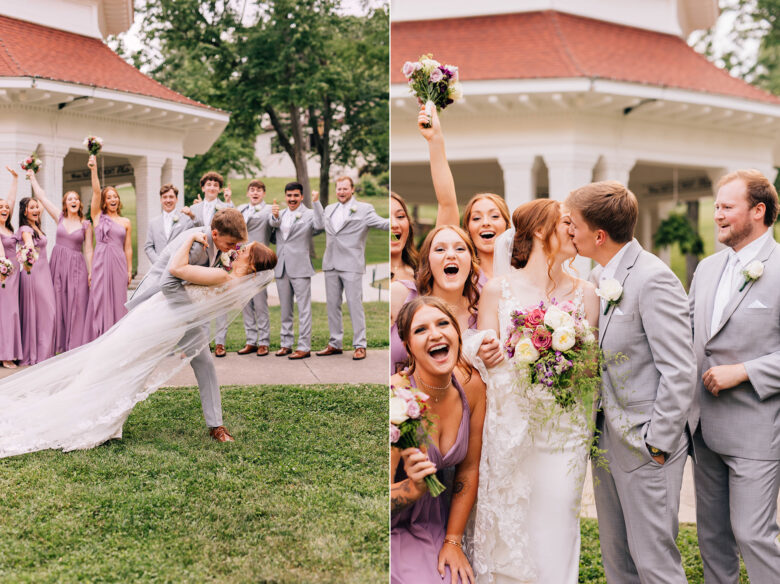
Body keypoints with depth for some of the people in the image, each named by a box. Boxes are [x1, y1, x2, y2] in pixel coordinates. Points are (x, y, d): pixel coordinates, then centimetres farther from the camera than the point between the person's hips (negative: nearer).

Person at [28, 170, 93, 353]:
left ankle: (75, 345, 0)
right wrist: (32, 177, 15)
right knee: (59, 304, 3)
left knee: (76, 306, -4)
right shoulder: (60, 217, 6)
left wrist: (90, 272, -4)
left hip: (77, 266, -2)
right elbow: (41, 196, 10)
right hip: (58, 263, 2)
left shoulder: (86, 224, 2)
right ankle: (60, 345, 10)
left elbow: (88, 250, 1)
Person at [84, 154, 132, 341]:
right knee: (99, 301, -3)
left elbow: (128, 248, 11)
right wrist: (94, 170, -15)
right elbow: (96, 192, -4)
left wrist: (129, 270, 6)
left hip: (118, 263, 1)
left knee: (117, 301, 2)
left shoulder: (126, 222, 12)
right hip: (101, 262, -1)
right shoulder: (98, 216, 8)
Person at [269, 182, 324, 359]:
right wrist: (274, 216, -29)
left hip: (300, 268, -6)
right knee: (285, 309, 12)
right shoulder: (281, 214, 13)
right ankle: (286, 344, 21)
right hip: (282, 268, 6)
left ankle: (304, 347, -1)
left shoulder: (308, 214, -3)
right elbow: (274, 224, -8)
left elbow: (319, 226, -23)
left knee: (303, 309, -3)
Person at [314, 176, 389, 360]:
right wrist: (316, 202, 31)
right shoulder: (330, 209, 18)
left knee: (355, 305, -6)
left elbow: (384, 224, -8)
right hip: (331, 265, 6)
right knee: (332, 305, 9)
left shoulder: (364, 209, 0)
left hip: (351, 265, -6)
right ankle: (335, 344, 17)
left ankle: (360, 346, -1)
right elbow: (322, 222, 37)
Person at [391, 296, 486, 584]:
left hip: (435, 522, 5)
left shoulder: (471, 386, -8)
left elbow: (469, 469, 4)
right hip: (393, 527, -5)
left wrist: (453, 541, 2)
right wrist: (415, 487, -37)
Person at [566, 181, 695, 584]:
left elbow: (679, 371, -19)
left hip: (645, 445, -8)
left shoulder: (654, 279, -18)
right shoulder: (598, 278, 9)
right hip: (606, 438, 9)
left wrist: (656, 443, -17)